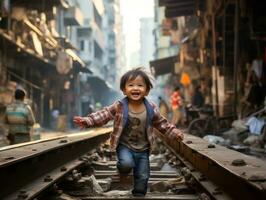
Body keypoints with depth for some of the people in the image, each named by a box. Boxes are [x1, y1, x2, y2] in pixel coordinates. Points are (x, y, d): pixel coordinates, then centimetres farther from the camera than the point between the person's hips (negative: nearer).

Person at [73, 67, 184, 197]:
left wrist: (174, 133, -3)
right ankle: (123, 173, 7)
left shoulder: (151, 109, -6)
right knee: (127, 163, -29)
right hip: (124, 146, -2)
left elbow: (162, 124, 5)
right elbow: (103, 115, -12)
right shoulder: (119, 106, -12)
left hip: (143, 149, 2)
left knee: (143, 177, 5)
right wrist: (87, 121, -24)